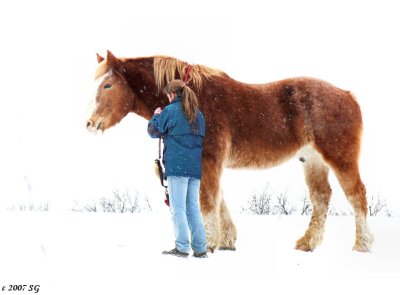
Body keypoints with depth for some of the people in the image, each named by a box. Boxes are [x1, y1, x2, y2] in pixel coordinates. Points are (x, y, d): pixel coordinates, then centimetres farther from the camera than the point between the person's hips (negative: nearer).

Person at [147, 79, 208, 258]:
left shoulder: (170, 111, -5)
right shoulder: (198, 114, 15)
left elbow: (153, 131, 1)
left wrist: (156, 116, 20)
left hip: (177, 165, -6)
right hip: (195, 168, 6)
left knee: (178, 208, -4)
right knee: (193, 208, 10)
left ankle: (182, 247, -7)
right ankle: (200, 249, 8)